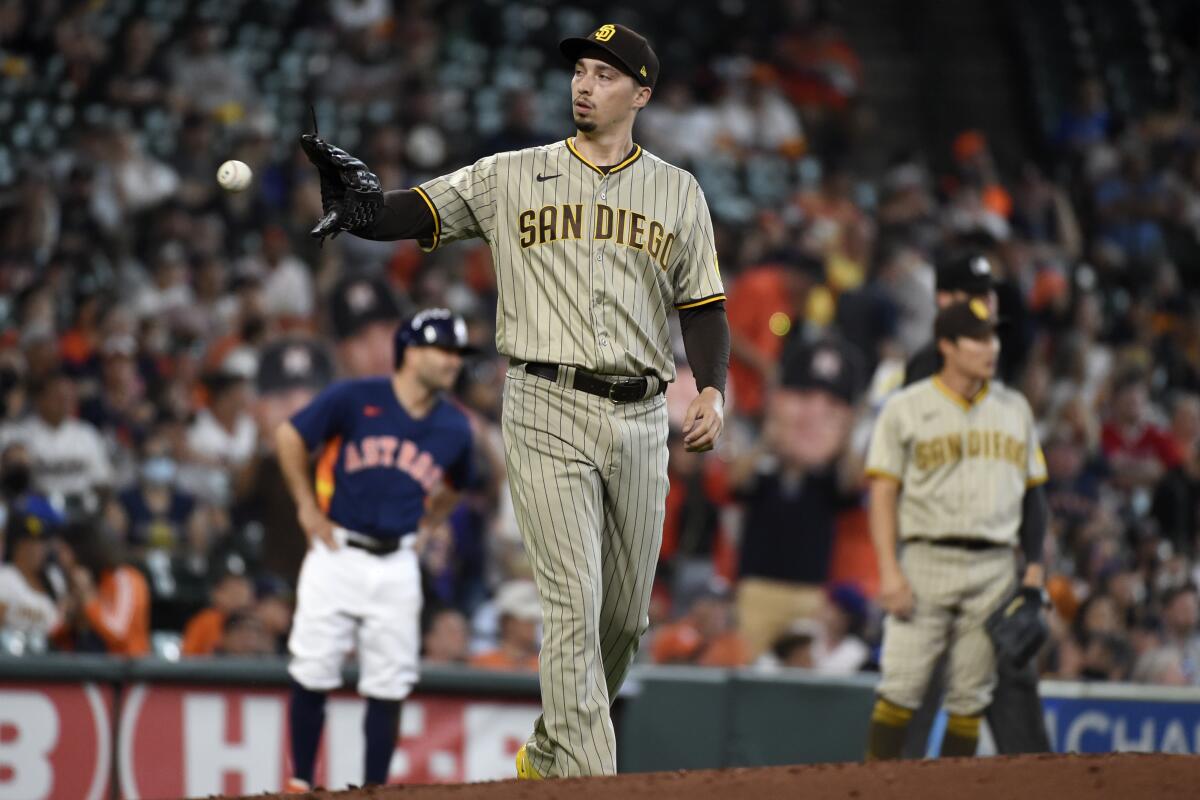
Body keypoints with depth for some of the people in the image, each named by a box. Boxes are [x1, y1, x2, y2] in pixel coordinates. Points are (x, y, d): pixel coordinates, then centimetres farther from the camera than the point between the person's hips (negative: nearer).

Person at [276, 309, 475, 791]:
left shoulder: (454, 427, 5)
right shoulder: (355, 399, -7)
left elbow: (451, 489, 24)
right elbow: (289, 436, 2)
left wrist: (423, 524, 10)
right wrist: (308, 508, 2)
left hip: (397, 566, 3)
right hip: (337, 554, -3)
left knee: (389, 686, 2)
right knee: (313, 674, -2)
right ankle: (301, 784, 8)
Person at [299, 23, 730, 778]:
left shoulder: (679, 192, 10)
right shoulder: (512, 177, 4)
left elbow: (704, 306, 11)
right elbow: (419, 212, -5)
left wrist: (714, 389, -5)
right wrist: (368, 209, -27)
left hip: (640, 417, 3)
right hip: (548, 411, -3)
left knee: (626, 614, 10)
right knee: (574, 603, -12)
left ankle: (548, 757, 30)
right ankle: (588, 780, -12)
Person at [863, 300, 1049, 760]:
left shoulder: (1015, 409, 15)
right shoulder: (906, 408, 3)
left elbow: (1033, 492, 16)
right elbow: (883, 493, -1)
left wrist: (1034, 563, 5)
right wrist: (889, 570, -11)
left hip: (996, 565, 3)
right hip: (927, 561, -3)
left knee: (971, 695, 3)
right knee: (902, 684, -10)